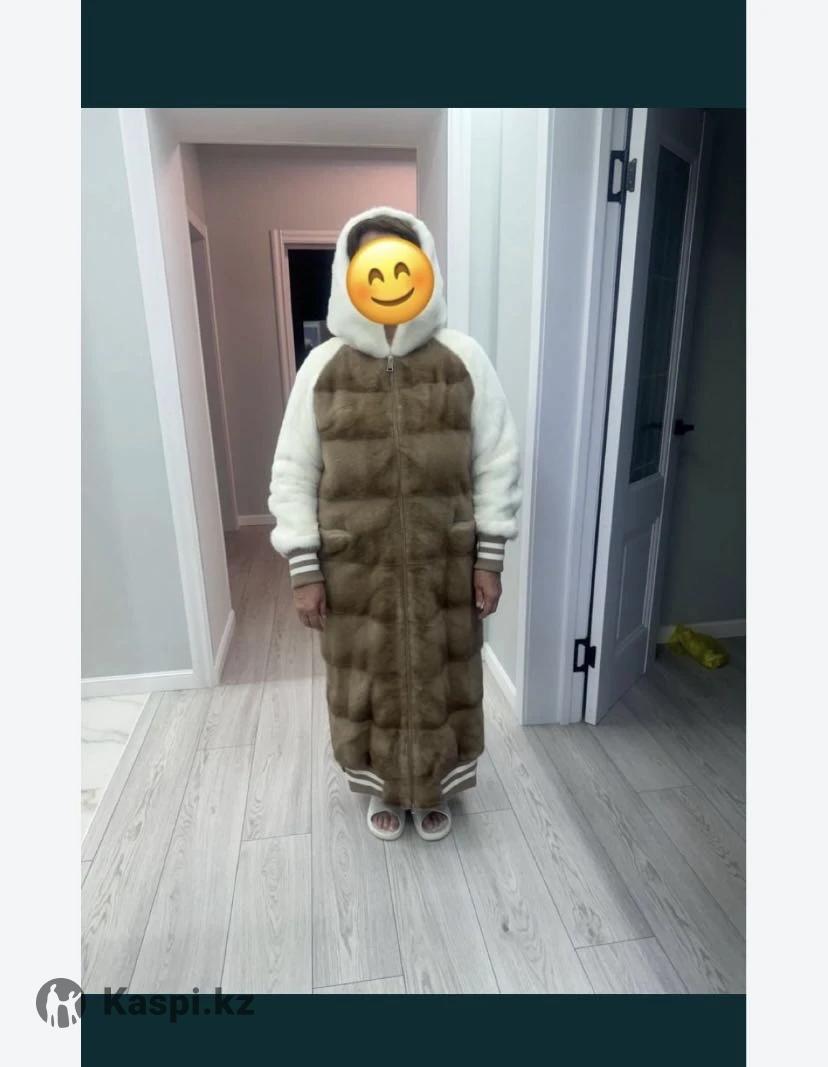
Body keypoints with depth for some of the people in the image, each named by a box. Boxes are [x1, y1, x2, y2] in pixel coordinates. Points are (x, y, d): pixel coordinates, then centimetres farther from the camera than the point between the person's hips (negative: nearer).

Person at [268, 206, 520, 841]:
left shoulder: (464, 359, -6)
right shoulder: (322, 367, -5)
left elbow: (498, 463, -2)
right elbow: (293, 475, -1)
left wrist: (490, 558, -4)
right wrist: (304, 571, -4)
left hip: (444, 566, 0)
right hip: (355, 570, 1)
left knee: (440, 682, 16)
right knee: (368, 685, 17)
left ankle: (434, 792, 45)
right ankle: (386, 790, 46)